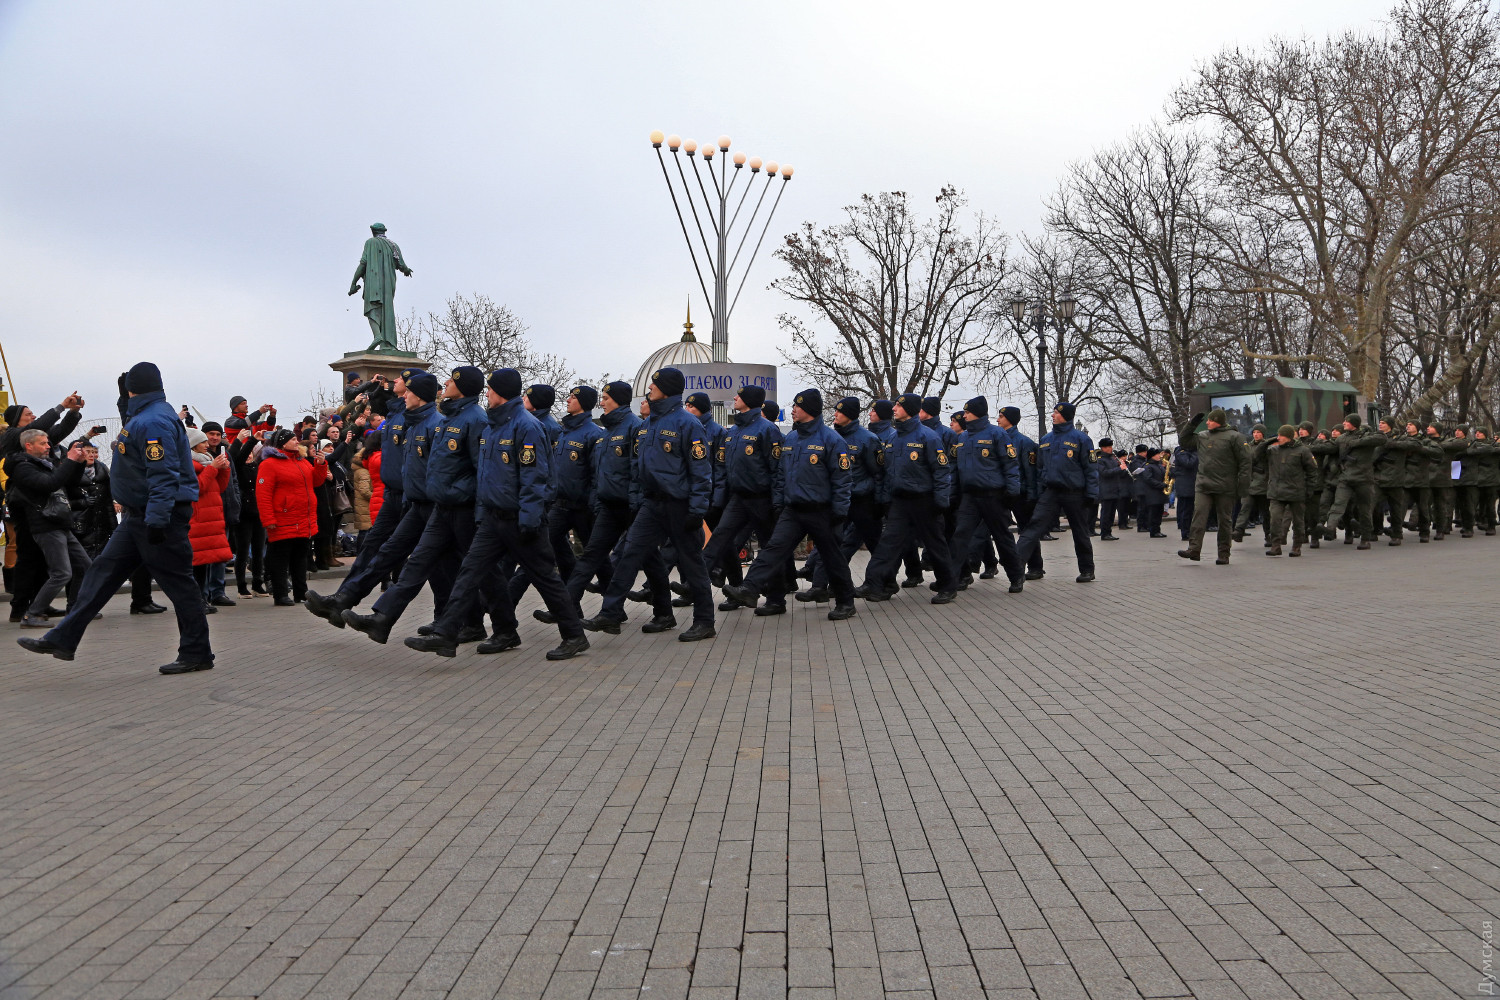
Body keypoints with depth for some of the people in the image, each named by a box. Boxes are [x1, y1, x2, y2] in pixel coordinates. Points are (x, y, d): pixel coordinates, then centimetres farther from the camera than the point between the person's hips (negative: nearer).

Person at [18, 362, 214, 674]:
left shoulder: (154, 420, -18)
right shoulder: (144, 416, 14)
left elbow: (163, 475, -26)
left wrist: (156, 520, -30)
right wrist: (125, 402, 25)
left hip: (160, 517, -11)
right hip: (140, 516, 11)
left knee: (177, 583, -4)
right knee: (103, 571, 11)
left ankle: (196, 654, 4)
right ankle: (62, 640, 17)